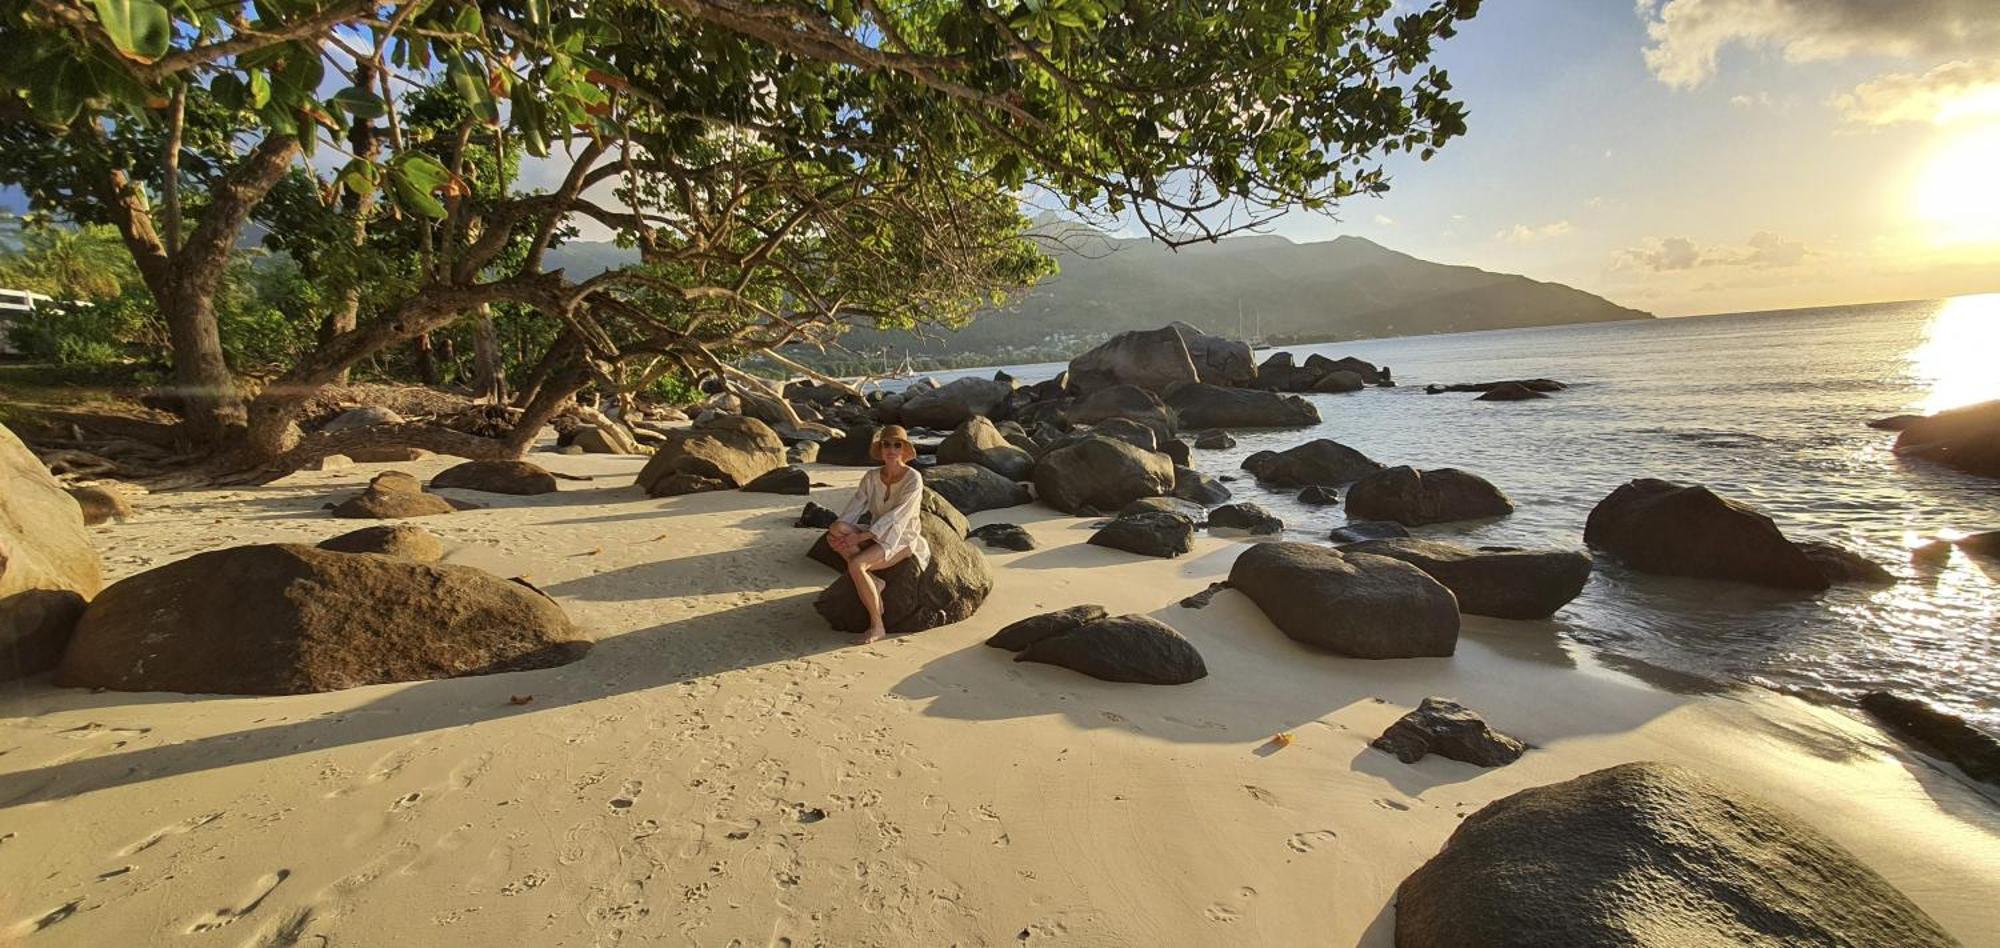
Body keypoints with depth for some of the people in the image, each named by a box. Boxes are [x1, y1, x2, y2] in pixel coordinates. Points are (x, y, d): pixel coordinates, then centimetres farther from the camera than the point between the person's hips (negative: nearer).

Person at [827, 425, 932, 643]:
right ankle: (874, 582, -15)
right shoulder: (871, 477, 4)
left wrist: (859, 537, -26)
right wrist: (837, 533, -20)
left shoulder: (913, 479, -13)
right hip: (876, 537, 6)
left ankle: (877, 626, -17)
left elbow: (895, 517, -21)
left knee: (856, 564, -31)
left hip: (902, 541, -6)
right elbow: (853, 509, 0)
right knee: (836, 530, -23)